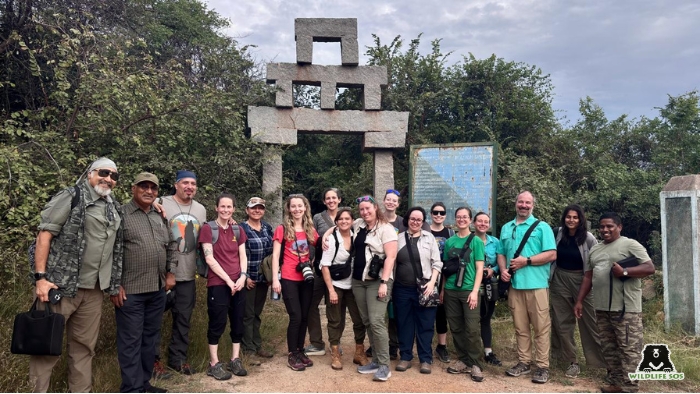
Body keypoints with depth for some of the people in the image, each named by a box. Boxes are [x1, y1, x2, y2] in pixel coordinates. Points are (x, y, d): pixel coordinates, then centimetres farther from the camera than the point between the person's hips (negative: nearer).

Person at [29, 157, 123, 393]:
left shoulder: (114, 208, 14)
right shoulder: (71, 197, -5)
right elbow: (45, 234, -10)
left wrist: (115, 283, 13)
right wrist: (41, 277, -17)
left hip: (93, 289, 6)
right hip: (60, 285, -6)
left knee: (84, 345, 13)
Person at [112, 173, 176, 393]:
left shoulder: (161, 218, 14)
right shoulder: (121, 214, -5)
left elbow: (171, 246, 22)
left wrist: (170, 272, 12)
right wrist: (115, 285, -12)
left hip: (158, 290, 6)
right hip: (130, 290, -6)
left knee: (150, 338, 14)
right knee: (131, 341, 1)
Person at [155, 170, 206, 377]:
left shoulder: (201, 210, 11)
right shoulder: (162, 204, -7)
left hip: (187, 275, 5)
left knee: (183, 319, 13)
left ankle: (178, 358, 26)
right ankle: (153, 360, 18)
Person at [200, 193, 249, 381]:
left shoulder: (238, 230, 11)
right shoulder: (208, 228, -5)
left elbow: (243, 257, 9)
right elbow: (209, 259, -11)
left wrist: (243, 276, -8)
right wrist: (228, 280, -12)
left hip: (238, 284, 5)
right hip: (218, 284, -5)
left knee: (238, 323, 10)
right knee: (217, 324, 2)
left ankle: (235, 360, 23)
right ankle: (214, 364, 14)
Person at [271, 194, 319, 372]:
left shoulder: (310, 229, 8)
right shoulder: (282, 229, -4)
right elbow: (275, 255, -6)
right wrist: (275, 279, -12)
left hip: (306, 278, 4)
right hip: (289, 279, -4)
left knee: (304, 316, 10)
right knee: (295, 317, -4)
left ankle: (300, 351, 26)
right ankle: (292, 355, 11)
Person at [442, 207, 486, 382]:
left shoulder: (476, 241, 0)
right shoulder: (449, 241, 9)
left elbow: (479, 268, -4)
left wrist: (475, 291, -12)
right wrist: (442, 289, 9)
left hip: (468, 290, -3)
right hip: (451, 290, 4)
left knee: (472, 329, -4)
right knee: (456, 328, 8)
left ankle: (475, 364, 7)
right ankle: (463, 360, 20)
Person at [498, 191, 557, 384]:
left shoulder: (542, 227, 1)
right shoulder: (506, 228, 16)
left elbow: (552, 254, -7)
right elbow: (501, 253, 17)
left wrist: (526, 261, -13)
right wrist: (503, 270, -2)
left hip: (536, 284, -4)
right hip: (514, 285, 4)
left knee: (541, 328, 0)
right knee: (520, 328, 10)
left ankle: (542, 366, 8)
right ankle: (523, 362, 20)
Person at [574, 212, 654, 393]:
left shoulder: (630, 244, -2)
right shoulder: (594, 250, 18)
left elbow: (649, 268, -9)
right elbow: (588, 277, 20)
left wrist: (624, 271, -19)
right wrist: (579, 301, 16)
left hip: (626, 308, -7)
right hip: (602, 308, 7)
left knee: (629, 349, -4)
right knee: (609, 348, 12)